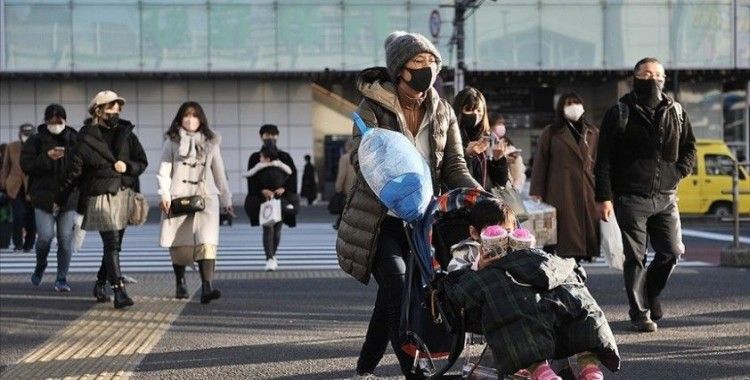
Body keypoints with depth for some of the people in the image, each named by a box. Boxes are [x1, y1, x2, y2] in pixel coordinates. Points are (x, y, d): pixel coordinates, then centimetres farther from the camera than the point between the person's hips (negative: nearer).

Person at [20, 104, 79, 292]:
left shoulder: (75, 140, 6)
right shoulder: (36, 141, 2)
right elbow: (26, 165, -5)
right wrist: (47, 157, -18)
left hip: (68, 197, 1)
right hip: (44, 197, -1)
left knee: (66, 238, -1)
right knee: (45, 236, -9)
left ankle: (62, 279, 9)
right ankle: (40, 266, 22)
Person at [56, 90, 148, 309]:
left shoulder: (126, 134, 8)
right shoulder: (87, 138, -5)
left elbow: (142, 162, 12)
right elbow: (74, 170, -1)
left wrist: (127, 166, -9)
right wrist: (60, 199, 3)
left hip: (124, 195, 5)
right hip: (101, 197, -5)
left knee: (114, 245, 12)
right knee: (112, 244, -13)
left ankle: (100, 284, 29)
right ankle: (119, 291, -17)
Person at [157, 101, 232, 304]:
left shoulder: (211, 143, 13)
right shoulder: (172, 142, 7)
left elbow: (219, 173, 18)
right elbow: (164, 171, 3)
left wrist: (226, 200, 19)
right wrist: (164, 194, -10)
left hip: (205, 197, 0)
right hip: (178, 197, 0)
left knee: (207, 241, -17)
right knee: (180, 244, 5)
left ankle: (207, 287, -28)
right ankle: (180, 283, 25)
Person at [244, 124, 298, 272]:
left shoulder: (284, 157, 10)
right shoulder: (255, 158, 6)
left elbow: (293, 175, 3)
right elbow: (251, 178, -3)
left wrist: (284, 189, -14)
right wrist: (262, 190, -18)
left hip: (281, 195, 2)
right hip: (263, 197, -2)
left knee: (277, 228, 8)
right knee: (268, 227, -13)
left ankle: (273, 255, 28)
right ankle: (269, 259, -17)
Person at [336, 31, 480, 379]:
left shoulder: (443, 112, 6)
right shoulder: (372, 108, -8)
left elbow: (454, 167, 3)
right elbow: (362, 158, -20)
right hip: (380, 221, -5)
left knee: (392, 297, 10)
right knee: (398, 288, -20)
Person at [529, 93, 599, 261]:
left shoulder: (592, 133, 16)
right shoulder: (550, 133, 7)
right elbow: (540, 164, 3)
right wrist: (536, 193, -4)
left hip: (586, 195, 3)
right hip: (560, 195, -3)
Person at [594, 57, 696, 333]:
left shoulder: (676, 112, 10)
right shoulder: (619, 113, -1)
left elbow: (689, 147, 22)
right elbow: (603, 159, -4)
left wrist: (680, 170, 3)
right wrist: (603, 197, -10)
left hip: (665, 198, 4)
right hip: (630, 199, -4)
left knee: (672, 252, 1)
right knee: (635, 258, -1)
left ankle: (650, 294, 27)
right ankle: (640, 313, 8)